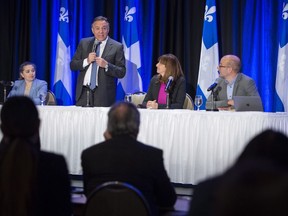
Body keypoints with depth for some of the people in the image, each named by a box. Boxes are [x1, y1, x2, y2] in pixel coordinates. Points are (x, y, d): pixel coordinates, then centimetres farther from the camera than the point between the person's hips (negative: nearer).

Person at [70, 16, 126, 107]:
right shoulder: (84, 43, 12)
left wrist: (106, 65, -17)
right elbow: (72, 65, 9)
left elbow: (122, 72, -2)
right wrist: (86, 61, -8)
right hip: (83, 92, 3)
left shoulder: (117, 47, 1)